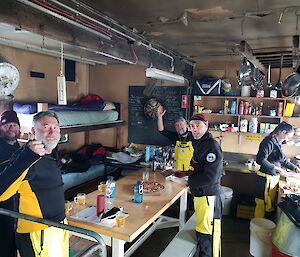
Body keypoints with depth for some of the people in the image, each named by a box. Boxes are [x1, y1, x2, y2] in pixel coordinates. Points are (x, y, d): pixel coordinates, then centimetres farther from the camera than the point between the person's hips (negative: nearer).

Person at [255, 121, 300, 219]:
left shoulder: (277, 143, 10)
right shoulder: (269, 142, -18)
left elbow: (283, 160, 24)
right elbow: (260, 160, -25)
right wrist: (277, 168, -18)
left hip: (273, 177, 10)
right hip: (266, 178, -10)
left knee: (271, 205, 18)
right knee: (262, 204, 1)